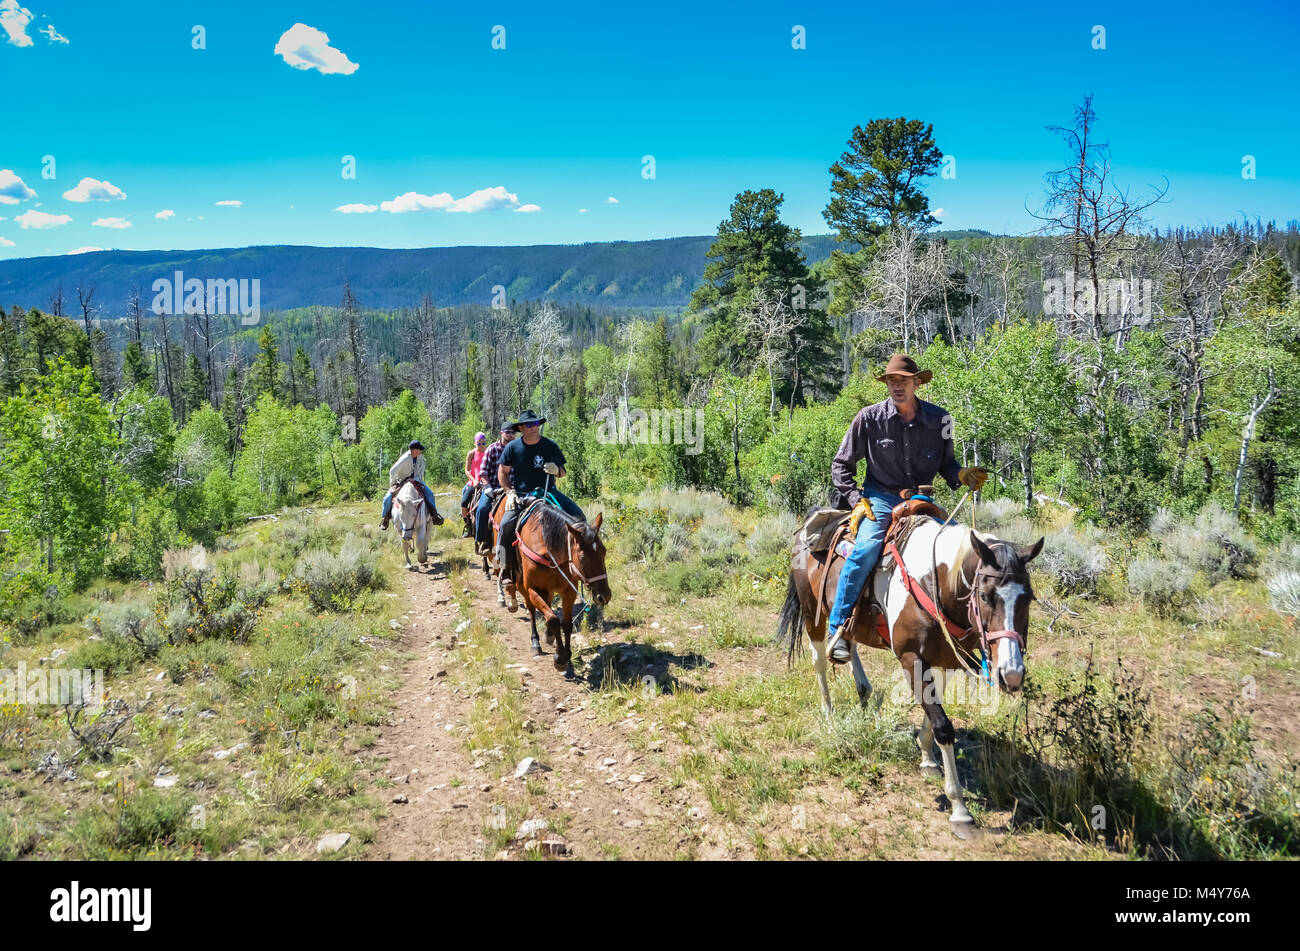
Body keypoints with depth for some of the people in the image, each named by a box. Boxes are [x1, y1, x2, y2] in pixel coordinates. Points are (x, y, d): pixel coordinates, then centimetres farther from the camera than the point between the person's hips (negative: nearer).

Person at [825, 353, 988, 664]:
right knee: (865, 550, -30)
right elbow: (841, 464, 3)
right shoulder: (869, 417, -5)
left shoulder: (938, 418, 1)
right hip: (880, 499, -3)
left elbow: (946, 463, 13)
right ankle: (838, 627, -19)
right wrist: (856, 498, -10)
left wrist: (962, 475, -9)